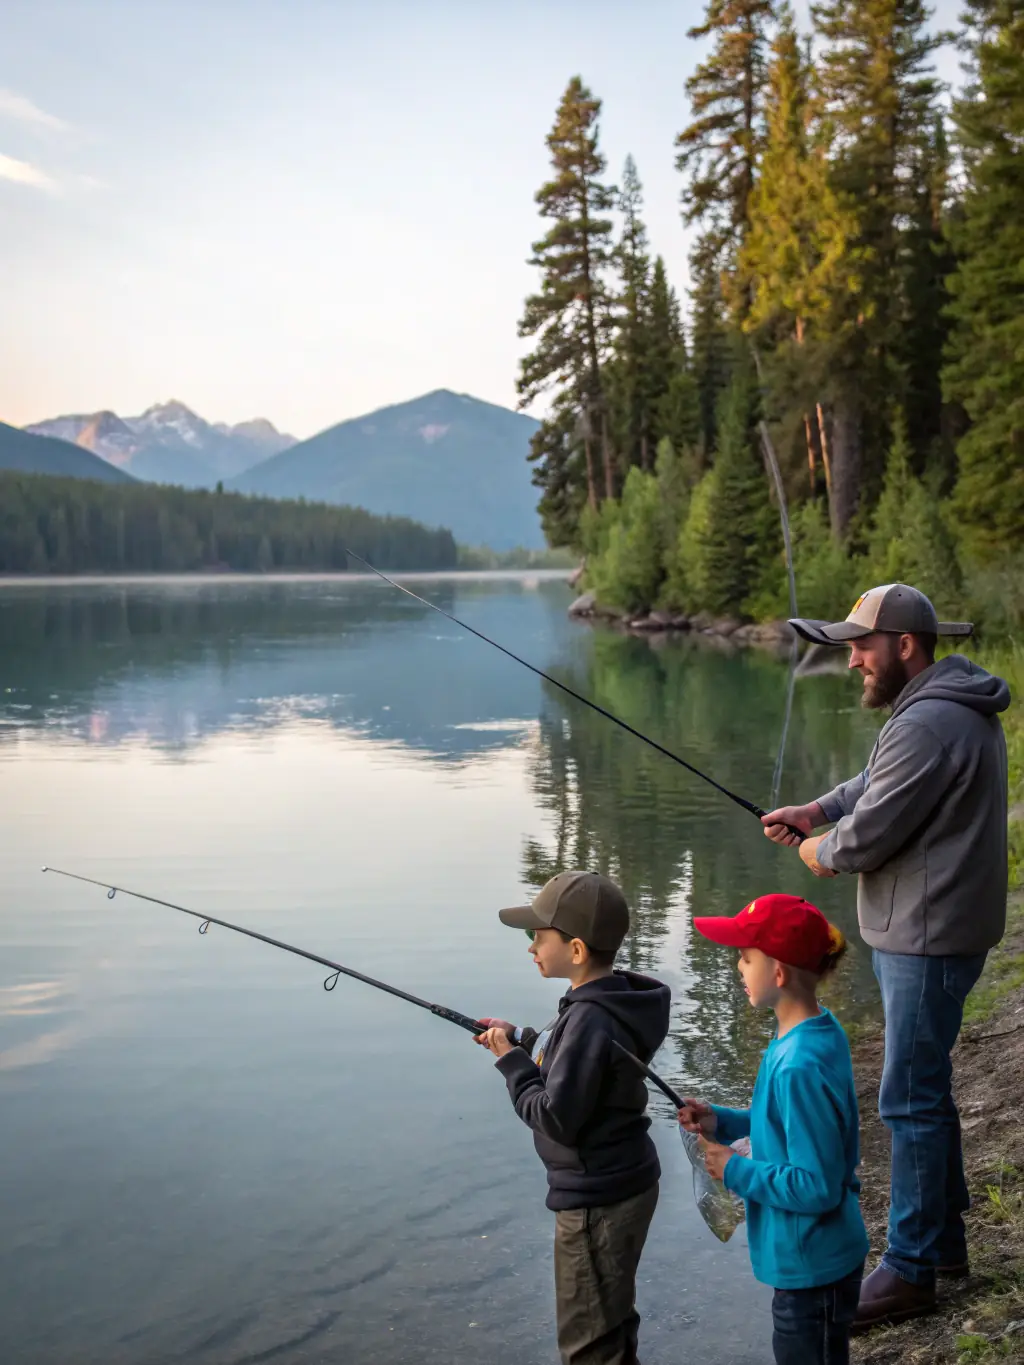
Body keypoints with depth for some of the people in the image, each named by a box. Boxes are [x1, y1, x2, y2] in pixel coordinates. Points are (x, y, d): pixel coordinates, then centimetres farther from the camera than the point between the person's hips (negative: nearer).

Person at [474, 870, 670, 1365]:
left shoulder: (591, 1021, -27)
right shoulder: (608, 1003, 2)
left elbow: (555, 1118, -26)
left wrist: (512, 1061, -15)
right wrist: (521, 1039, 6)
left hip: (598, 1202, -10)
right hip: (620, 1186, 10)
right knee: (608, 1323, 25)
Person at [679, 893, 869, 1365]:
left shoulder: (800, 1068, -30)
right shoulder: (821, 1030, -1)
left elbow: (817, 1187, -28)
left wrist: (736, 1171, -17)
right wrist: (724, 1122, 1)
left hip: (812, 1269, -9)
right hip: (818, 1258, 9)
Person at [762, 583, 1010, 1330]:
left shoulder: (927, 727, -24)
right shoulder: (958, 708, 12)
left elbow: (865, 838, -22)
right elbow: (880, 786, 19)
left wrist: (819, 851, 0)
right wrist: (813, 809, 4)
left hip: (927, 941, -11)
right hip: (931, 933, 11)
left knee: (911, 1100, -2)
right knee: (926, 1092, 20)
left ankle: (911, 1269, 8)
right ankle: (944, 1238, 32)